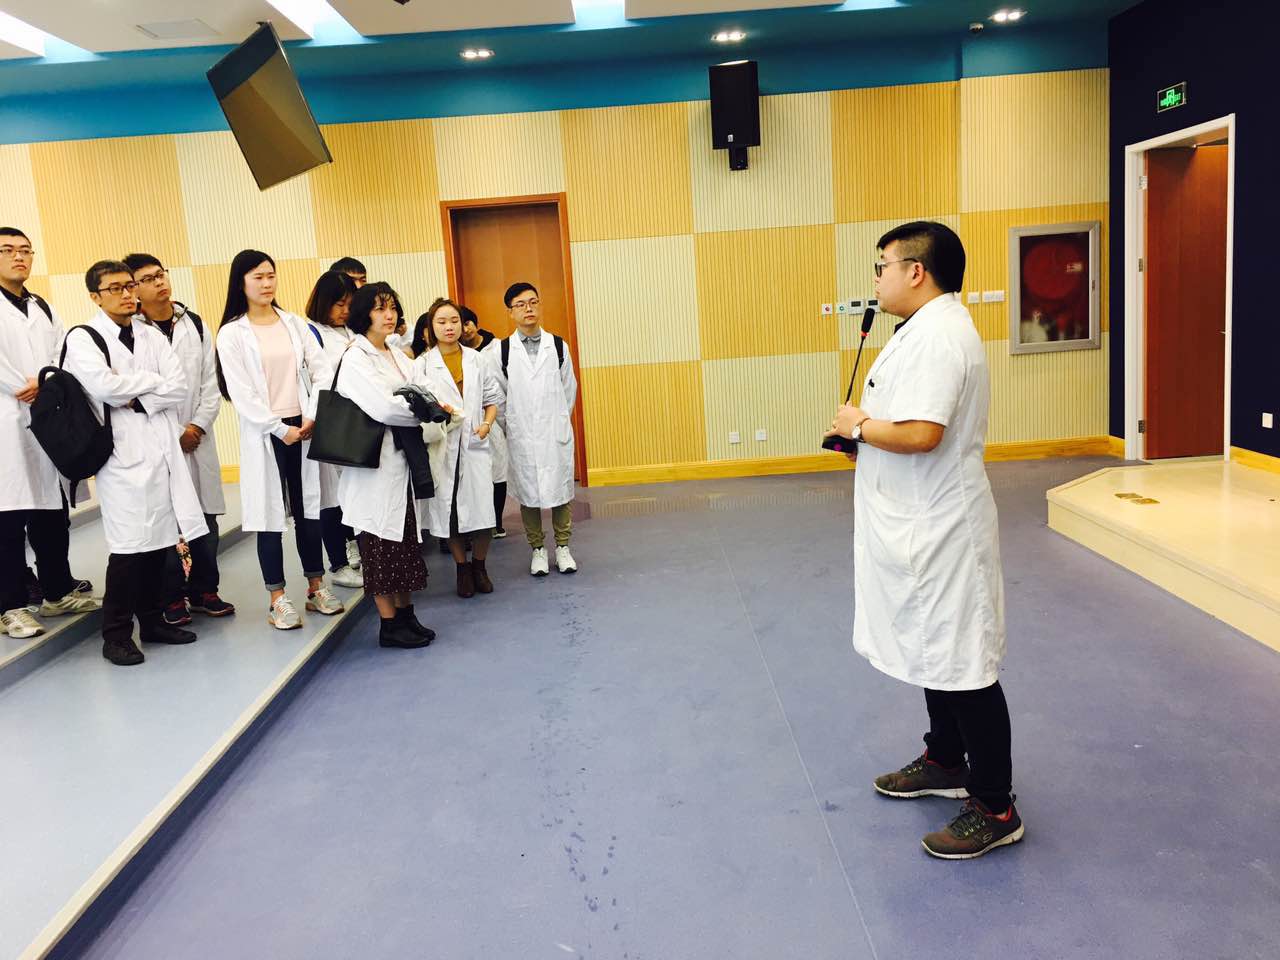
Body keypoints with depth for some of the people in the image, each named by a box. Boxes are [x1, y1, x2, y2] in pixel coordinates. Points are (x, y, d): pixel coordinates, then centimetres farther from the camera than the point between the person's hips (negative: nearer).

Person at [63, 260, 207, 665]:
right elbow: (103, 386, -17)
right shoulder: (82, 338, 0)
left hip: (162, 446, 5)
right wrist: (152, 380, -5)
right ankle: (116, 634, 7)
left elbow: (179, 389, 3)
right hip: (123, 451, -5)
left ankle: (152, 620, 22)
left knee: (159, 540, 8)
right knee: (129, 545, -6)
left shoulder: (152, 336, 14)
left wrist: (135, 400, -10)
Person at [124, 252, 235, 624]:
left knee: (205, 516, 7)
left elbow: (210, 383, 7)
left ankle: (204, 589, 21)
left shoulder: (195, 324, 9)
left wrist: (198, 426, -5)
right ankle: (172, 596, 13)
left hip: (197, 437, 4)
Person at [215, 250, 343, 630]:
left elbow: (322, 370, 4)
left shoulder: (294, 324, 9)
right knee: (271, 513, 1)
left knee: (308, 509, 9)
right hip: (264, 433, -3)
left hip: (303, 427, 3)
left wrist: (313, 416, -8)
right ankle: (278, 599, 10)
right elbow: (240, 392, -9)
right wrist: (279, 428, -13)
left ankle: (316, 588, 20)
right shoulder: (232, 333, -3)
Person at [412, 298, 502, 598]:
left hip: (474, 444, 1)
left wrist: (487, 423, -4)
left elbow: (493, 399, 13)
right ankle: (463, 569, 21)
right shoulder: (421, 365, 2)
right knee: (449, 508, 4)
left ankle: (479, 566, 18)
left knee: (481, 508, -3)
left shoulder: (476, 360, 9)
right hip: (441, 447, -1)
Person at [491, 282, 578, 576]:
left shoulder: (557, 346, 3)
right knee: (527, 492, 6)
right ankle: (538, 549, 19)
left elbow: (569, 387, 12)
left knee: (562, 489, 5)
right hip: (521, 436, -1)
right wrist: (509, 426, 7)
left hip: (557, 432, 1)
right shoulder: (501, 351, -1)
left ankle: (562, 546, 18)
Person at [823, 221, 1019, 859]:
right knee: (934, 649, 22)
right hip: (921, 525, 11)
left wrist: (859, 427, -15)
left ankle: (995, 809, 11)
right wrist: (865, 430, 8)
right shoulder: (931, 327, 14)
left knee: (962, 664, -2)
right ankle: (945, 762, 40)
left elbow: (921, 433, -31)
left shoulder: (937, 334, -21)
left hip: (940, 531, -11)